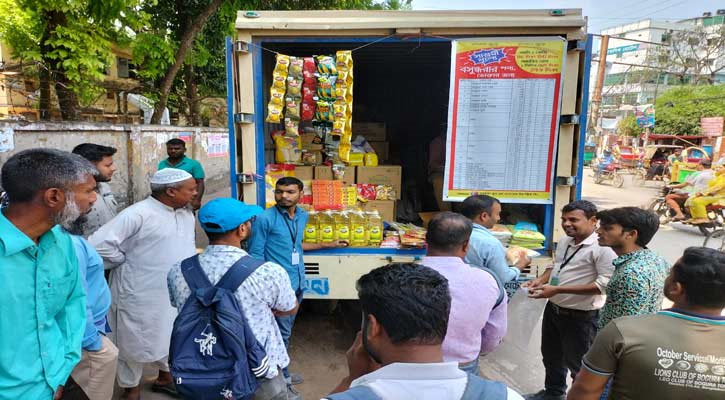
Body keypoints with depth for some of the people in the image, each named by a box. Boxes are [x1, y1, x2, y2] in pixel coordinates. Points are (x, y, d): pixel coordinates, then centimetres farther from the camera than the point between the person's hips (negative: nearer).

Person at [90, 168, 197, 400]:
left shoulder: (186, 214, 3)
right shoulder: (138, 214, -22)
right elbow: (99, 244, -23)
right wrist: (126, 262, -13)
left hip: (177, 292, 7)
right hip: (142, 295, -7)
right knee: (135, 342, 12)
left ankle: (166, 376, 43)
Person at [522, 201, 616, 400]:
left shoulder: (603, 247, -23)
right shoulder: (564, 242, 4)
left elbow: (605, 283, -29)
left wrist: (558, 290, -30)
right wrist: (541, 280, -2)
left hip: (581, 317, -8)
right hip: (553, 309, 8)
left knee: (578, 364, 11)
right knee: (551, 355, 25)